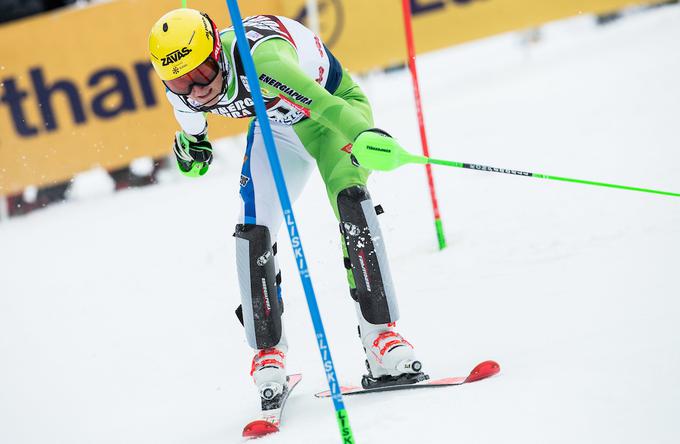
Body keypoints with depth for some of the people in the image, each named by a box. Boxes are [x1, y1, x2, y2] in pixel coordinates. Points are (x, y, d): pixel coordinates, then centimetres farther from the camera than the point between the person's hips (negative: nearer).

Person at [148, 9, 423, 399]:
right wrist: (191, 141, 25)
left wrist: (363, 134, -76)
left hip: (336, 105, -5)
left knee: (351, 197, -30)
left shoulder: (259, 58, -43)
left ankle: (381, 336, -26)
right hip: (276, 127, 5)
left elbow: (320, 101, -59)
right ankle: (268, 352, 6)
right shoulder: (185, 94, -22)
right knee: (254, 232, -10)